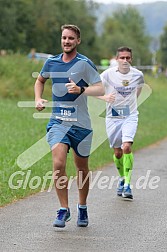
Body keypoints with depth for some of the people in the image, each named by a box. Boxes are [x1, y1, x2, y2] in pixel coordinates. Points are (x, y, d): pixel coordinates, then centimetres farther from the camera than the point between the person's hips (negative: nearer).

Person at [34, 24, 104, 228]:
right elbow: (40, 80, 28)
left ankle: (82, 208, 29)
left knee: (82, 167, 9)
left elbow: (101, 89, -13)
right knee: (58, 163, -17)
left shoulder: (85, 63, -5)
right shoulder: (51, 62, 7)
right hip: (57, 121, 2)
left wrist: (81, 90, -29)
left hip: (80, 123, -2)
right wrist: (38, 99, 11)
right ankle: (64, 210, -7)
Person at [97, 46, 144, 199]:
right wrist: (104, 97, -24)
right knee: (117, 152, 7)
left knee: (127, 147, -20)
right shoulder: (108, 74, -10)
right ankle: (122, 178, 35)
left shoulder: (138, 75, -3)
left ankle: (127, 184, -13)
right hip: (113, 117, 1)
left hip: (130, 116, 0)